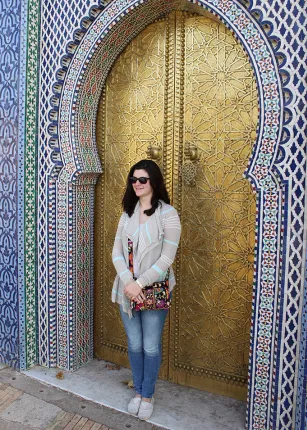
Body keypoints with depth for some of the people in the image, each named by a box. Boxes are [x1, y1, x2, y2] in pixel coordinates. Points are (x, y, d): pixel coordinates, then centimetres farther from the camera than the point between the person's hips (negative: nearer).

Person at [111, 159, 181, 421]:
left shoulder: (168, 214, -11)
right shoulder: (127, 213, 5)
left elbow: (167, 258, -15)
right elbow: (117, 252, 0)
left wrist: (140, 283, -18)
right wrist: (128, 282, -14)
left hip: (154, 290, -4)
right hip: (127, 289, 4)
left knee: (151, 347, 9)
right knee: (134, 345, 16)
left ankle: (148, 396, 32)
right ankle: (138, 392, 37)